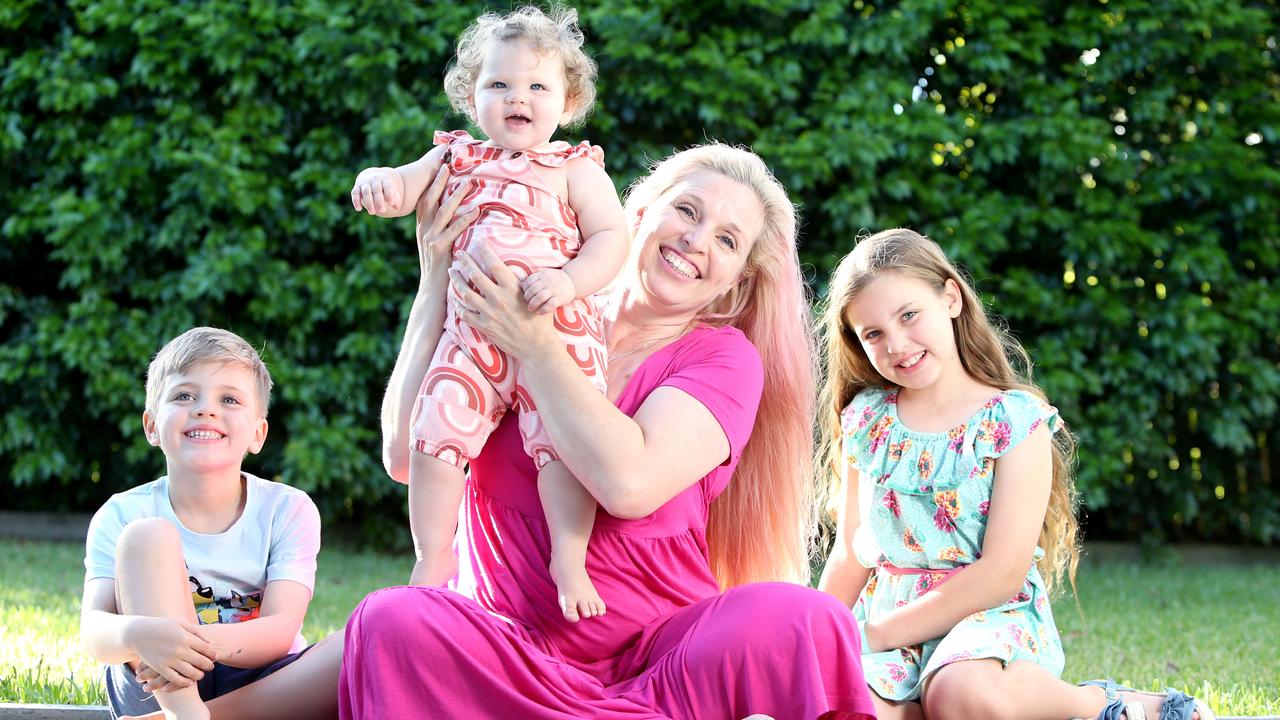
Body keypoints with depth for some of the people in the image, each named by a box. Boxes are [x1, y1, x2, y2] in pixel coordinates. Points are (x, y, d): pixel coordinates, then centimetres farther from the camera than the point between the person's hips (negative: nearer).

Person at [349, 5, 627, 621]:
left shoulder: (576, 170, 8)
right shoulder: (456, 160, 17)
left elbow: (611, 238, 1)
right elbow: (400, 191, 9)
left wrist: (569, 281, -18)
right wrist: (378, 182, -16)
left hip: (556, 331, -3)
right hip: (470, 333, 3)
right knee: (437, 431, -9)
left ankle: (569, 559, -7)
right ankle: (433, 559, 3)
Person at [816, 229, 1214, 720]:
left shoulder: (1015, 419, -4)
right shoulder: (866, 420, 10)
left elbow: (1001, 574, -12)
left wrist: (875, 634, -13)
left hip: (993, 618, -3)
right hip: (886, 616, 3)